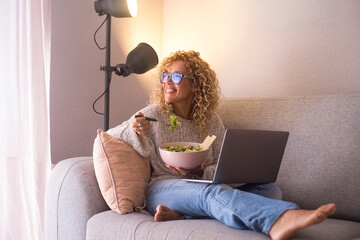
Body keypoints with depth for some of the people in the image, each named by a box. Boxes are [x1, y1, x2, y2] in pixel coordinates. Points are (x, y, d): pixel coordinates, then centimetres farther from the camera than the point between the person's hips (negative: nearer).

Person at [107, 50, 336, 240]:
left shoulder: (212, 122, 12)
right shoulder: (153, 114, 7)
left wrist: (203, 172, -14)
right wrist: (134, 131, -10)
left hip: (202, 185, 4)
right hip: (162, 187, -4)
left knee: (269, 189, -20)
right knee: (212, 192, -37)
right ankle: (279, 219, -67)